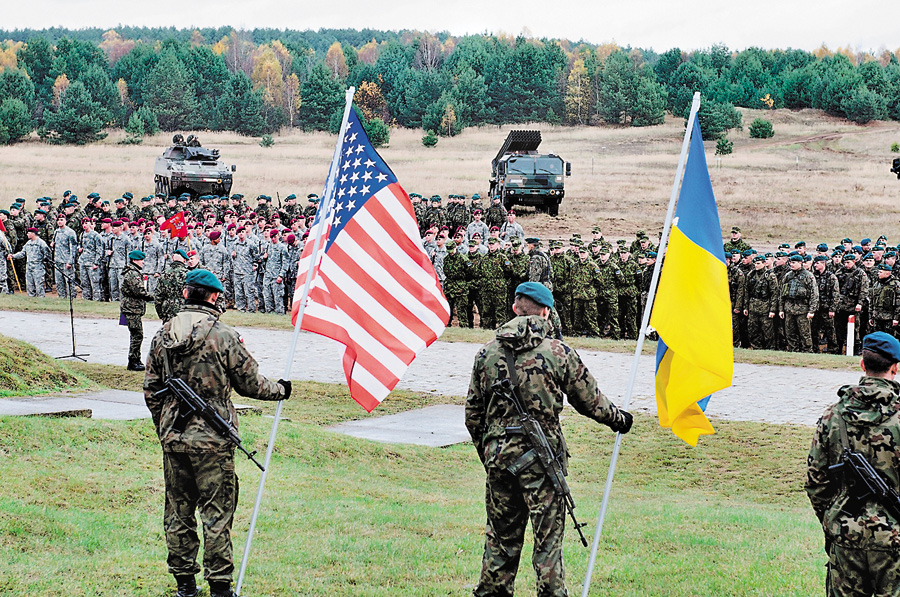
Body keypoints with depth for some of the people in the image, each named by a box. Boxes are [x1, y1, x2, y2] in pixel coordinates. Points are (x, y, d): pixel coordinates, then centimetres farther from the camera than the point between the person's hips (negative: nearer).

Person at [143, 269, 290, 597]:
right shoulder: (224, 336, -11)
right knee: (216, 513, 1)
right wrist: (279, 389, 17)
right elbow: (251, 383, -3)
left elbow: (151, 390, 10)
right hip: (212, 440, -5)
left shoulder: (162, 336, 4)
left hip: (173, 438, 5)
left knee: (178, 511, 13)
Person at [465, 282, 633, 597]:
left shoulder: (487, 353, 4)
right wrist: (618, 419, 23)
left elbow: (473, 414, 10)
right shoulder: (558, 352, -5)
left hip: (497, 455, 3)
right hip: (542, 457, -3)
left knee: (500, 535, 14)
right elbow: (590, 401, 4)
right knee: (548, 538, 2)